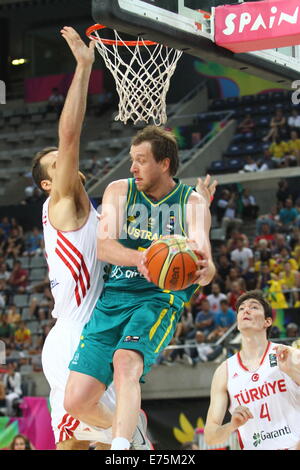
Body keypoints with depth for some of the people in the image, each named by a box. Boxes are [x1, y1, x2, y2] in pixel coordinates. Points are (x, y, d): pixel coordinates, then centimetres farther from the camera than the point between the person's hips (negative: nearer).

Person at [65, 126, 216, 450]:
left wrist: (205, 270, -38)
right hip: (113, 298, 3)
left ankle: (119, 447, -45)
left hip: (161, 298, -3)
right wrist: (139, 258, -31)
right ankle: (120, 431, 27)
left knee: (125, 363, -36)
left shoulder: (192, 203, 2)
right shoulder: (120, 191, 6)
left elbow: (201, 249, -11)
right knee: (75, 402, -4)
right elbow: (104, 246, -8)